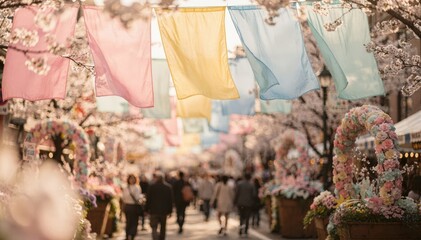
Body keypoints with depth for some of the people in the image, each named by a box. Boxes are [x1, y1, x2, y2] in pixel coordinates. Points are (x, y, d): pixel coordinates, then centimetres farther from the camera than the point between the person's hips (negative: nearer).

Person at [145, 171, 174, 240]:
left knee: (154, 228, -2)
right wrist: (170, 211, 9)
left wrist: (147, 209, 2)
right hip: (164, 211, 3)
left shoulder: (151, 186, -8)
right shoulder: (168, 187, 1)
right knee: (163, 228, 17)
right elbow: (171, 200, 3)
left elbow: (148, 199, -6)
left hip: (154, 211, -3)